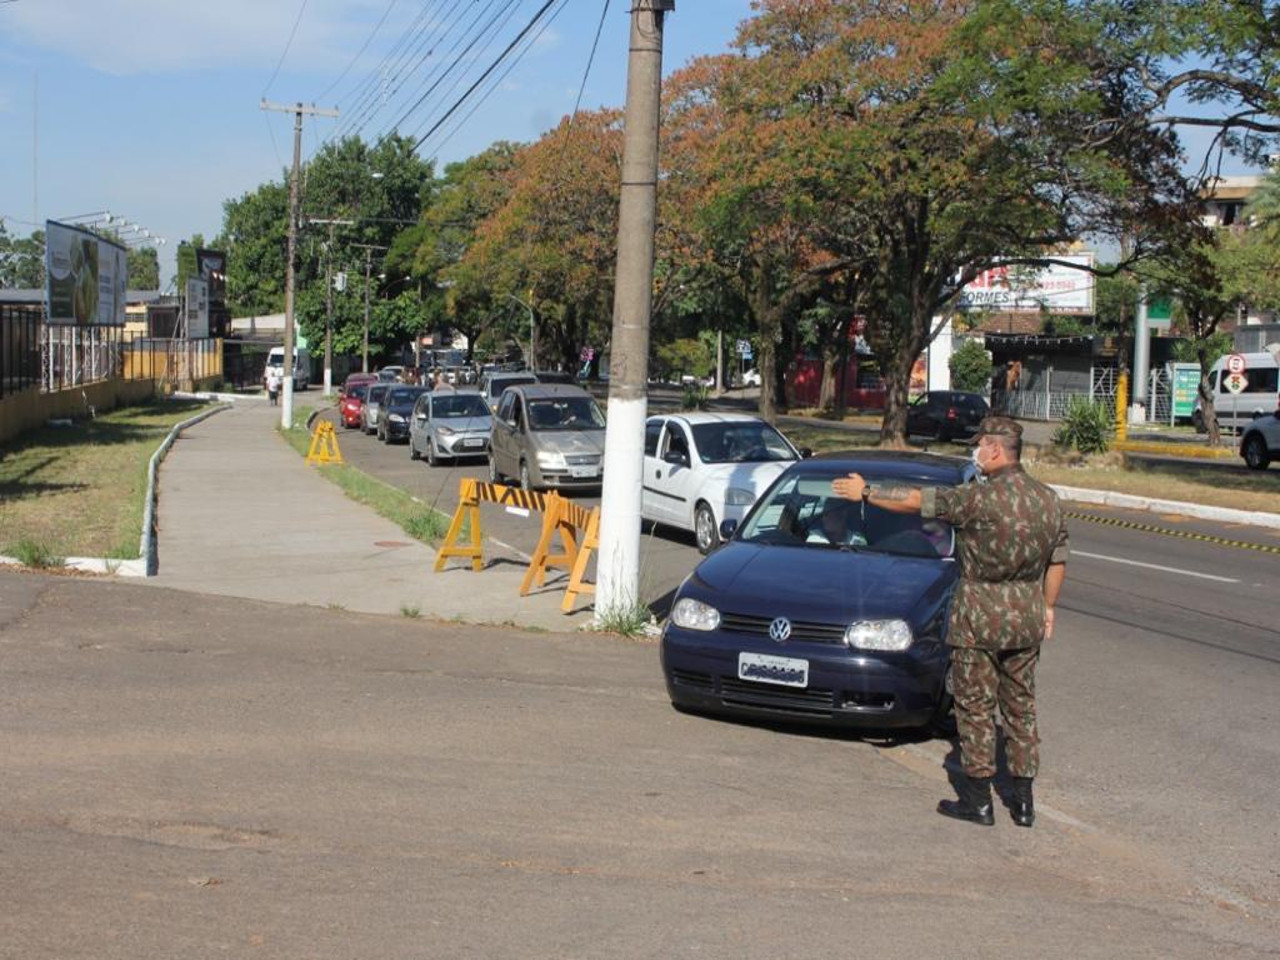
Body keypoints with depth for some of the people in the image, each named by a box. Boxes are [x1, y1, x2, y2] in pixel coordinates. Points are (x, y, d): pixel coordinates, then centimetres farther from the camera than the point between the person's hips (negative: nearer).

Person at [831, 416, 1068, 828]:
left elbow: (915, 501, -11)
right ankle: (1023, 801, 16)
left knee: (975, 705, 3)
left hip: (980, 616, -6)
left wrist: (866, 492, 1)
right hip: (1027, 616, 6)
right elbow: (1058, 562, 12)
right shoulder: (1048, 499, 5)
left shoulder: (982, 497, -16)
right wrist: (1047, 607, 23)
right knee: (1021, 705, 13)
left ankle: (977, 800, 8)